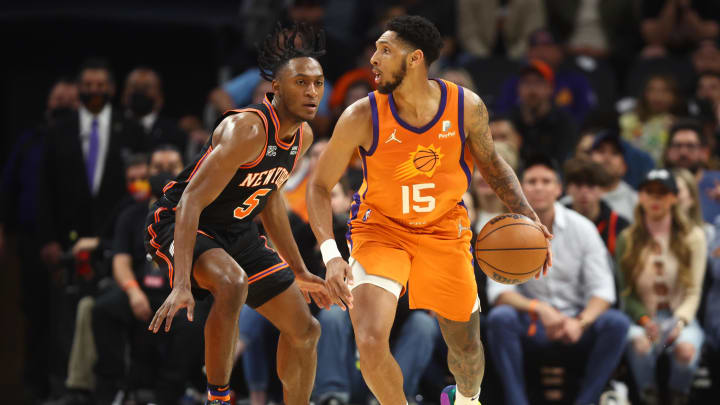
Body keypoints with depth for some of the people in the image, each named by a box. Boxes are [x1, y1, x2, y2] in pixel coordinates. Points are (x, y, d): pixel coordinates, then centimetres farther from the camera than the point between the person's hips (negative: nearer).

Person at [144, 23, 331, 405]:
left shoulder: (303, 136, -1)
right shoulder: (248, 129, -28)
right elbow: (192, 200, -35)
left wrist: (298, 271, 20)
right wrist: (182, 284, -44)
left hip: (236, 231, 9)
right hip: (178, 226, -9)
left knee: (304, 330, 9)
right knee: (233, 283, -39)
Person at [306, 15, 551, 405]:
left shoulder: (467, 107, -15)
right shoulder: (362, 117, -21)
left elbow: (491, 164, 5)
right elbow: (319, 187, -11)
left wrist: (526, 216, -9)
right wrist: (330, 255, -25)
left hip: (444, 229, 2)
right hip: (380, 228, -2)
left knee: (467, 348, 14)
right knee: (371, 343, -23)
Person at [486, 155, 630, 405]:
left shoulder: (582, 228, 0)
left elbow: (602, 290, -5)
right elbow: (498, 292, -10)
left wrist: (580, 322, -25)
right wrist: (539, 309, -28)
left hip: (575, 322, 1)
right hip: (531, 326, -1)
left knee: (616, 322, -28)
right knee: (500, 317, -32)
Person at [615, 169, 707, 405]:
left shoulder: (693, 237, 5)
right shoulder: (627, 239, 7)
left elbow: (694, 291, 1)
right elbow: (626, 291, 4)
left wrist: (680, 321, -17)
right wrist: (643, 319, -15)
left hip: (680, 317, 0)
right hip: (642, 317, 0)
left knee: (686, 347, -36)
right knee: (639, 341, -37)